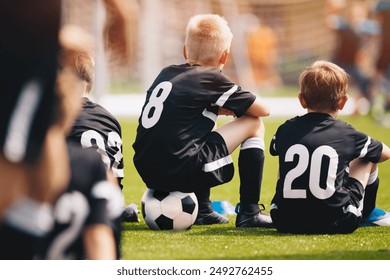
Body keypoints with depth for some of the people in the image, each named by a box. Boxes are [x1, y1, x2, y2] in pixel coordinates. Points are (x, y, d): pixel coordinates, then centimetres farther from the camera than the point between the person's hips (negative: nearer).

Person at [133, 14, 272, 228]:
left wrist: (222, 108, 31)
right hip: (182, 172, -7)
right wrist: (237, 108, 29)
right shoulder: (212, 80, -1)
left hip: (148, 174, 8)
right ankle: (249, 213, 7)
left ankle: (203, 210, 33)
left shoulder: (166, 74, 17)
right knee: (253, 124, 8)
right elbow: (262, 110, 9)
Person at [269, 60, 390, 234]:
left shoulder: (286, 130, 4)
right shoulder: (347, 134, -1)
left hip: (286, 223, 2)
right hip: (336, 224, -2)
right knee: (368, 158, 22)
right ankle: (368, 213, 48)